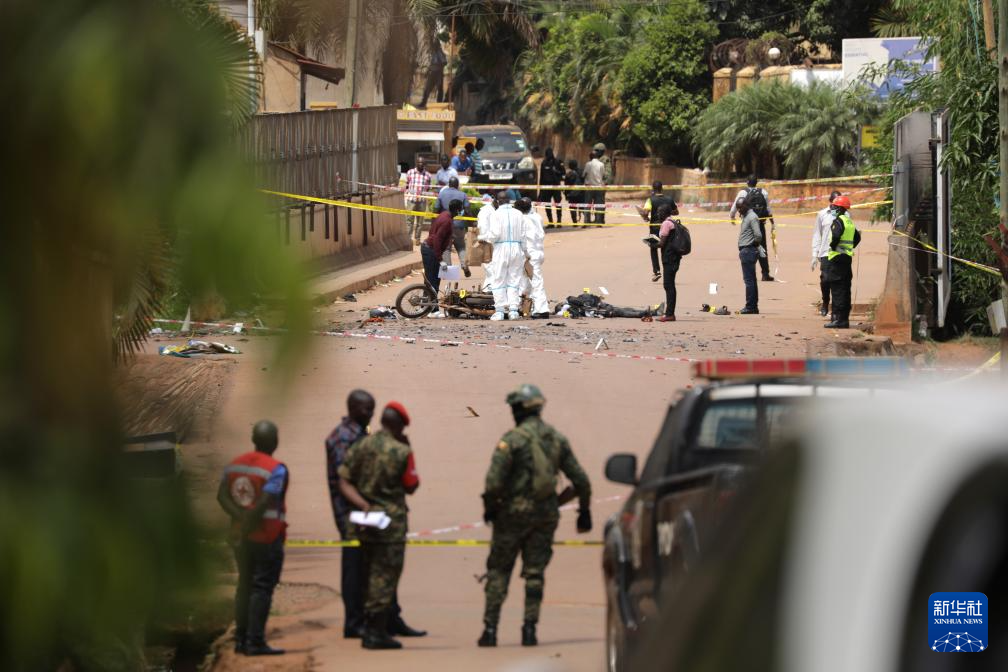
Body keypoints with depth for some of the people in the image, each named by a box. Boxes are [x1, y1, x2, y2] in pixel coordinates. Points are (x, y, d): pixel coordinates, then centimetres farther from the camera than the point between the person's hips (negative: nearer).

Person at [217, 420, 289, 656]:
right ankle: (256, 642, -7)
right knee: (263, 588, -4)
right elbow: (264, 503, -22)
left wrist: (241, 518, -8)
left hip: (242, 534, 7)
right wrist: (248, 527, -13)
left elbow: (222, 496, 0)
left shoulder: (235, 464, 7)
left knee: (245, 585, 15)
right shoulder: (276, 470, -14)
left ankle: (241, 639, 16)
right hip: (268, 537, -7)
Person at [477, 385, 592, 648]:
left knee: (498, 570, 5)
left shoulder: (512, 439, -11)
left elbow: (494, 481, -17)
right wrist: (585, 511, 19)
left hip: (514, 511, -4)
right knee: (535, 572, 9)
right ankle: (530, 630, 4)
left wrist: (490, 507, -1)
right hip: (546, 513, 4)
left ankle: (490, 628, 0)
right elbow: (580, 480, 8)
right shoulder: (557, 439, 6)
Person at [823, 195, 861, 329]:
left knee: (837, 289, -8)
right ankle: (845, 319, 14)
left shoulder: (838, 221, -13)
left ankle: (838, 319, -11)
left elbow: (836, 236, -29)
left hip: (837, 257, -9)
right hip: (848, 257, 9)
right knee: (845, 289, 11)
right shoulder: (850, 222, 15)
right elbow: (857, 238, 22)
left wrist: (833, 246, -13)